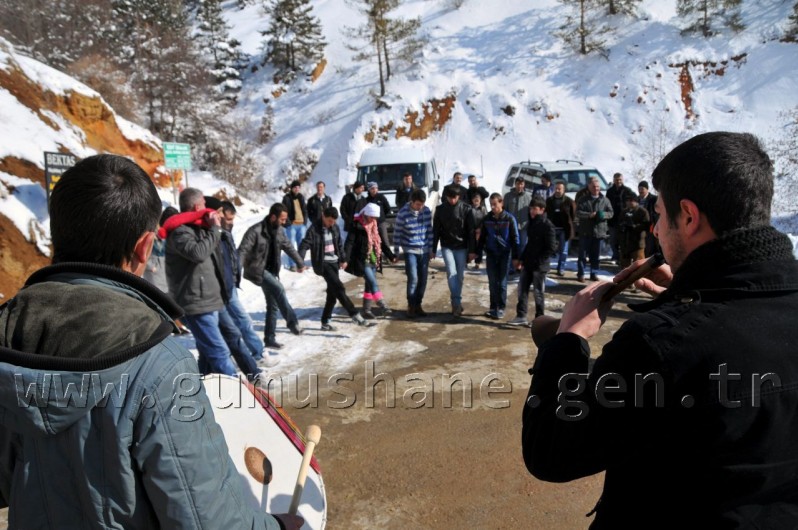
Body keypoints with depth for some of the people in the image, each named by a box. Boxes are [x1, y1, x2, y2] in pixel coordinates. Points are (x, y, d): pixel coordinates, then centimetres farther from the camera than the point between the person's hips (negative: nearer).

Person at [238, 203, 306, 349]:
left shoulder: (279, 231, 4)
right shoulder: (255, 231, -18)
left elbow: (288, 247, 20)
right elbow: (242, 251, -22)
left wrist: (300, 263, 30)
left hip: (271, 271, 8)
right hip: (257, 271, -7)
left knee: (273, 305, 7)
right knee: (279, 289, -28)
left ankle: (270, 338, 16)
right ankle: (292, 322, -20)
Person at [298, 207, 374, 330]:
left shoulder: (335, 228, 7)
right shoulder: (314, 229, -12)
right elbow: (304, 245, -17)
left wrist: (342, 259, 24)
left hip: (334, 262, 7)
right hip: (323, 263, -7)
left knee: (332, 293, 8)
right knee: (339, 288, -16)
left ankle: (325, 322, 18)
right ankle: (356, 316, -15)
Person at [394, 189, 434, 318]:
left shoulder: (427, 211, -1)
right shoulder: (403, 213, -12)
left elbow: (429, 231, 8)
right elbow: (397, 234, -5)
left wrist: (431, 249, 9)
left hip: (424, 250, 4)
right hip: (410, 251, -4)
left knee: (423, 279, 6)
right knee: (413, 278, -10)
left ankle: (418, 305, 20)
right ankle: (411, 306, 5)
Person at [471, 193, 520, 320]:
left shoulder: (509, 219, -6)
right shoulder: (487, 219, 3)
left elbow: (515, 239, -4)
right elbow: (482, 237, 12)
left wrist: (515, 257, -6)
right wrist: (476, 252, 11)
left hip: (505, 254, -3)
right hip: (491, 254, 3)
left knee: (502, 282, 1)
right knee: (492, 282, 4)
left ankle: (501, 308, 10)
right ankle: (493, 308, 13)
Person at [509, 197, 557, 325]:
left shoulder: (547, 226, -14)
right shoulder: (531, 223, 11)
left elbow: (552, 248, -16)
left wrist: (538, 260, -18)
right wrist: (522, 259, 12)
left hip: (539, 266, -8)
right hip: (528, 264, 8)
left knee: (538, 292, 3)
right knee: (522, 289, 9)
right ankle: (521, 316, 17)